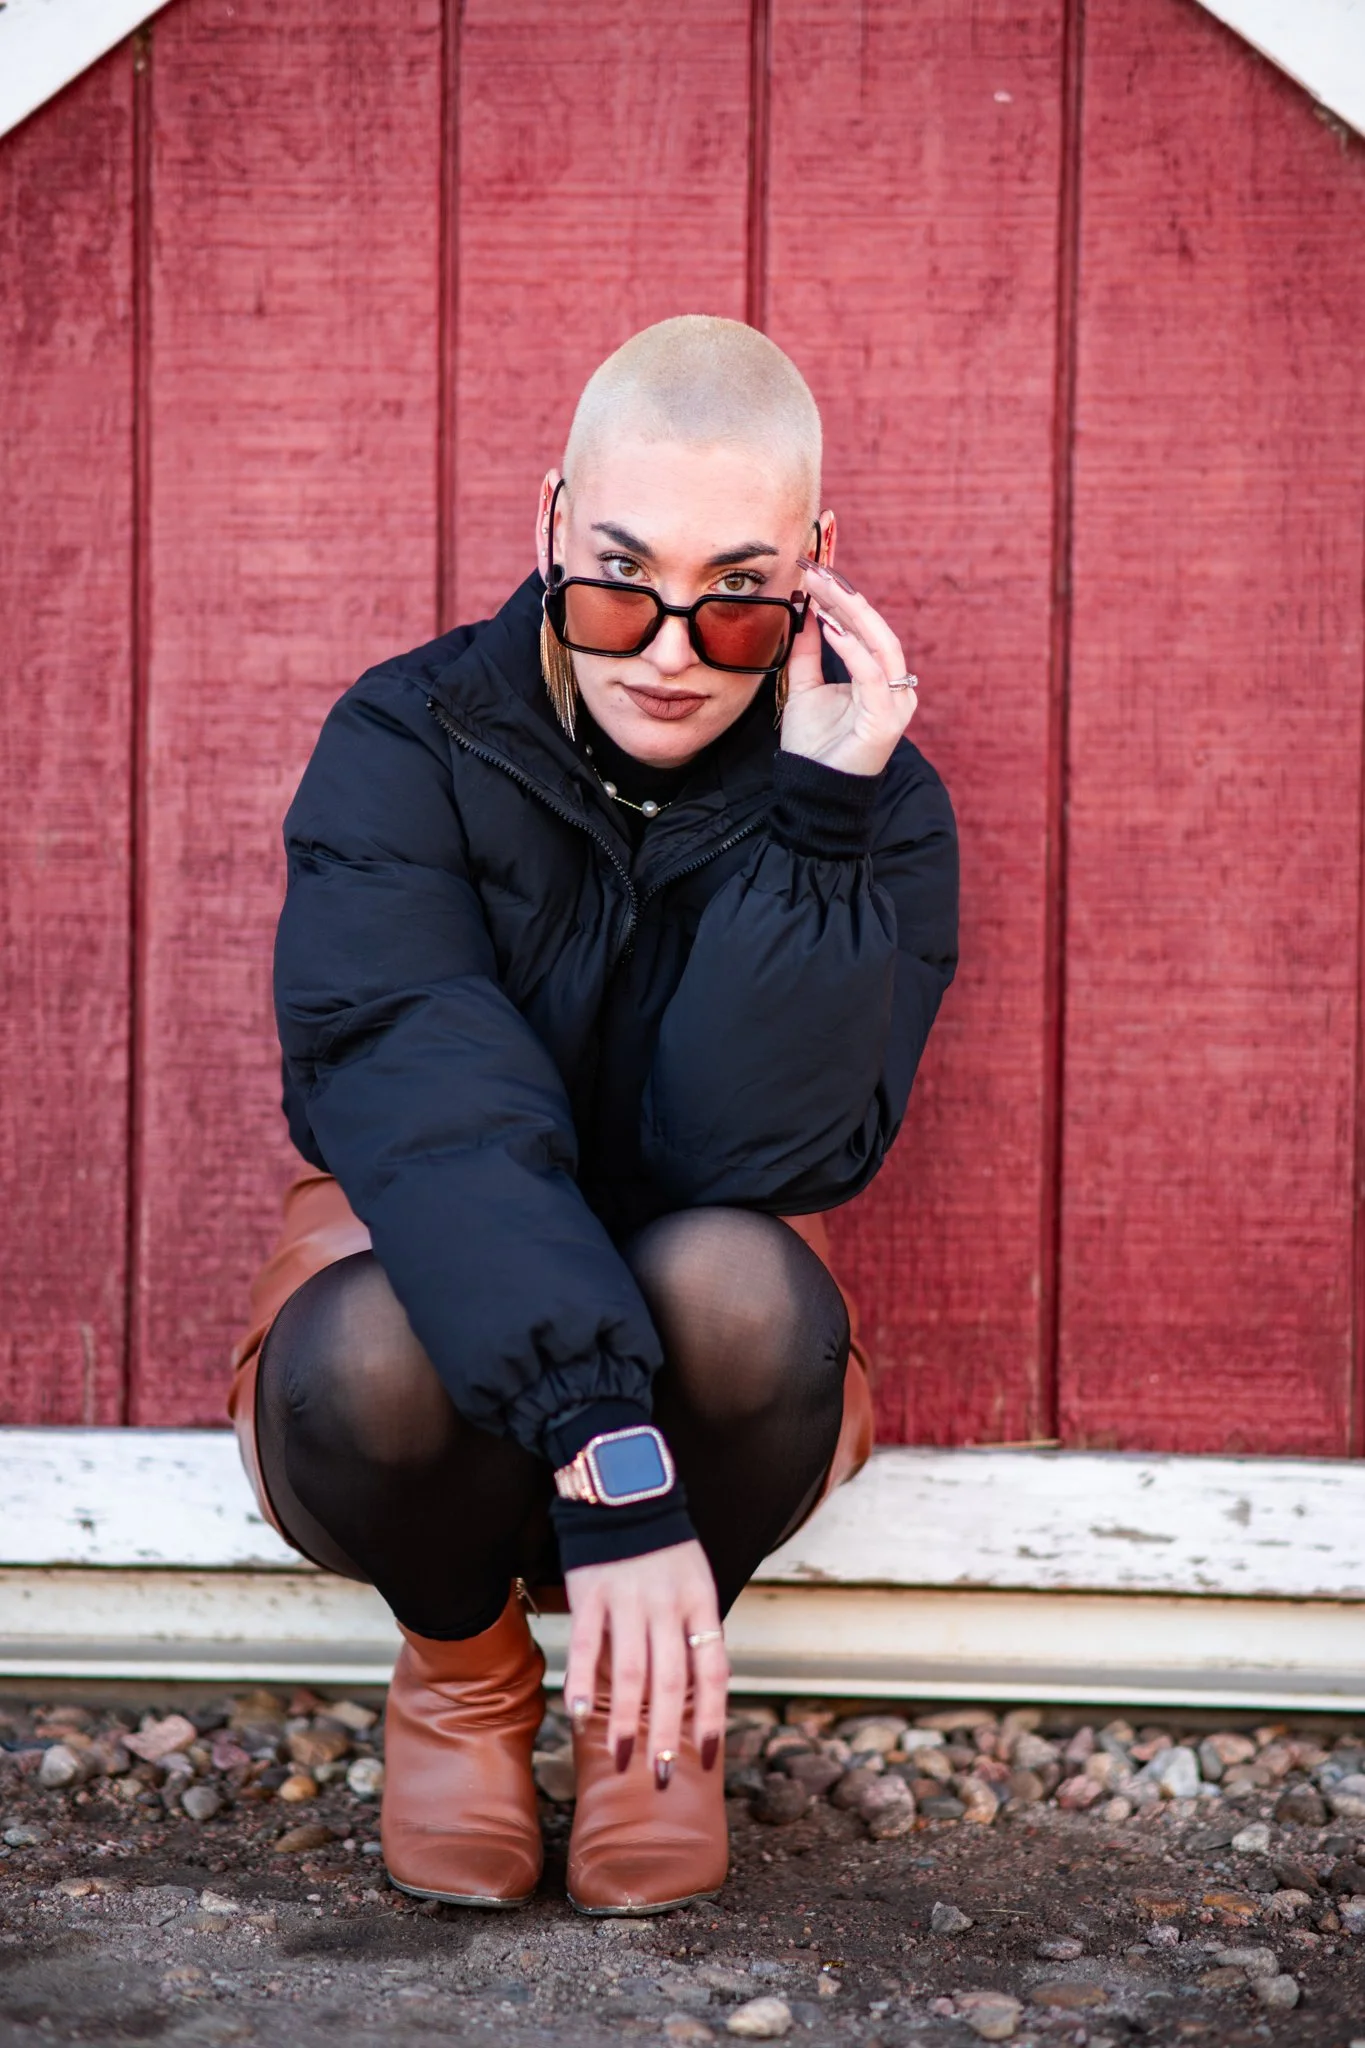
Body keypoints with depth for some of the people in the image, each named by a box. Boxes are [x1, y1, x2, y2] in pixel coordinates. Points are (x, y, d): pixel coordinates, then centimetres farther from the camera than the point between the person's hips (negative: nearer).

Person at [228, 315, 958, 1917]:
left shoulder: (876, 806, -11)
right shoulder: (406, 746, -15)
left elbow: (755, 1154, -25)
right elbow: (429, 1107, -31)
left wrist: (811, 817, -32)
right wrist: (610, 1455, -44)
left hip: (703, 1357, 1)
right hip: (426, 1272, 0)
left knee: (732, 1278, -35)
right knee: (375, 1353, -36)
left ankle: (652, 1695, -2)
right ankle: (462, 1656, 1)